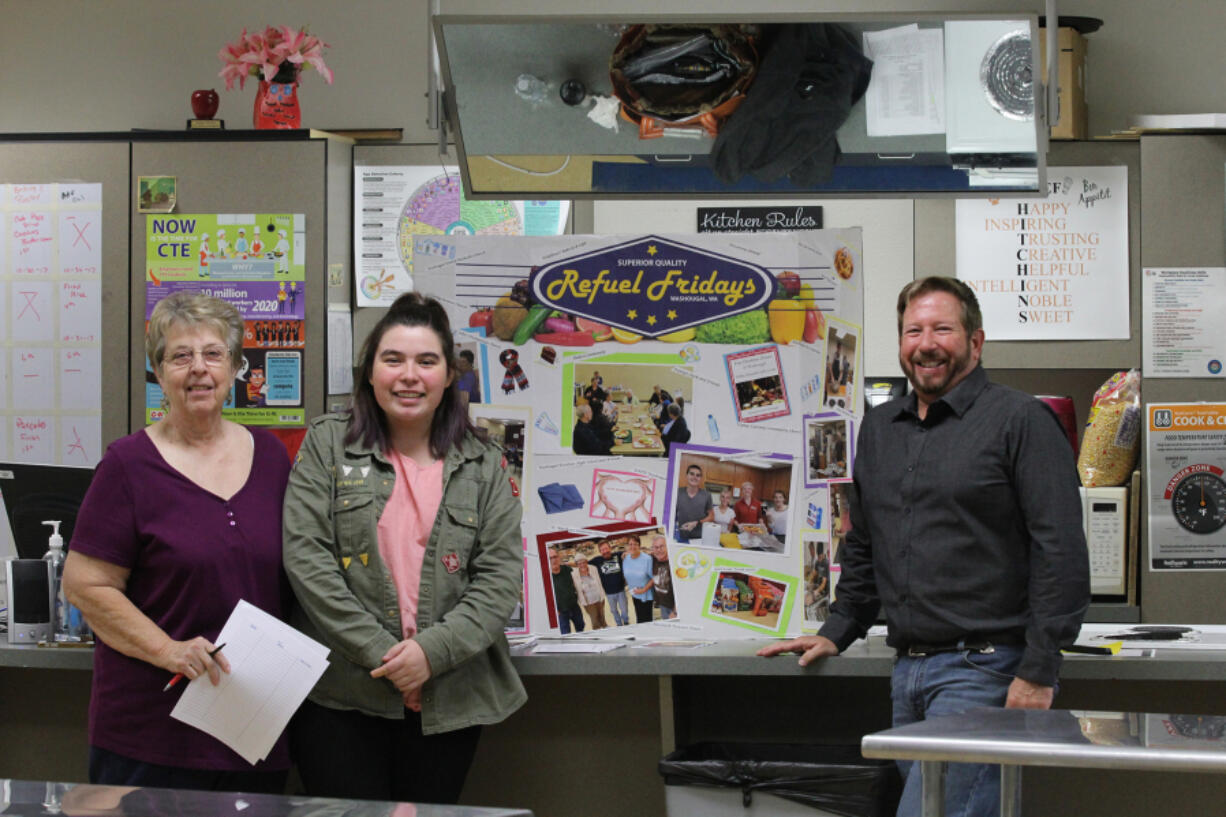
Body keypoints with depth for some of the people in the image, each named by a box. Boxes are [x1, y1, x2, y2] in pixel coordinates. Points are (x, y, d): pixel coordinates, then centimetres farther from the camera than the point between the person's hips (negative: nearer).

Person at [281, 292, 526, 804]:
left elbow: (502, 575, 1)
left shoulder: (483, 463, 8)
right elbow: (306, 557, -6)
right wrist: (378, 651, -13)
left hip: (447, 700, 2)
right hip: (339, 698, -2)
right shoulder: (327, 445, 3)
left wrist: (434, 650, -13)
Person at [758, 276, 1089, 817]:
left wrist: (1039, 671, -15)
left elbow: (1062, 553, -10)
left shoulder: (1019, 421, -4)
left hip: (981, 670, -7)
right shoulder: (878, 430, 18)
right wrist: (837, 633, 21)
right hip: (907, 669, 7)